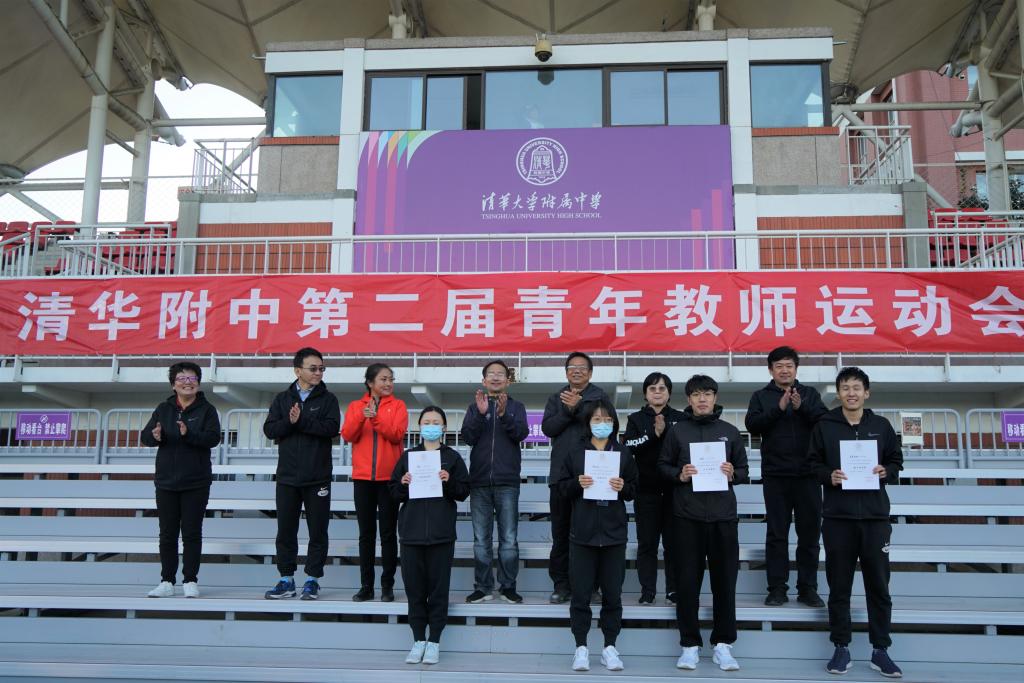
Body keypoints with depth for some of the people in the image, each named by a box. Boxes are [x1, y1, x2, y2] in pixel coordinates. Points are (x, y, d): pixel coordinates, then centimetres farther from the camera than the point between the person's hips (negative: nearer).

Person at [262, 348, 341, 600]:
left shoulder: (328, 399, 4)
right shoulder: (282, 399, 10)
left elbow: (332, 428, -13)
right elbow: (269, 429, -1)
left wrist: (301, 421, -17)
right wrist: (290, 421, -18)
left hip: (318, 478, -2)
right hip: (287, 477, 2)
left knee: (317, 531, 3)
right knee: (286, 530, 7)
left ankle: (312, 579, 14)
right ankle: (286, 580, 18)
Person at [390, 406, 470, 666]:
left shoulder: (452, 457, 5)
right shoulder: (408, 456, 10)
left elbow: (464, 491, 2)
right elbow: (394, 492, 10)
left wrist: (449, 482, -15)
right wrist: (403, 484, -10)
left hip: (441, 533, -2)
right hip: (411, 530, 2)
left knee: (438, 586, 2)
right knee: (414, 586, 5)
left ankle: (434, 641, 11)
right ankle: (418, 639, 15)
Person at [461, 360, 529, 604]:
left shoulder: (516, 406, 8)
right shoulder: (475, 406, 11)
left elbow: (521, 433, -8)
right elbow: (468, 437, -2)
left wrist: (504, 414, -24)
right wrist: (480, 414, -16)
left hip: (507, 481, -1)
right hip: (479, 480, 1)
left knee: (509, 539, 0)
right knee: (481, 539, 6)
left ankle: (508, 586, 9)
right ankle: (482, 586, 13)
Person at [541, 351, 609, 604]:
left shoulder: (600, 397, 6)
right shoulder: (556, 398, 16)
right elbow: (548, 427, 1)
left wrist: (577, 407, -17)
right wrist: (568, 410, -11)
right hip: (561, 473, 3)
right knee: (561, 531, 6)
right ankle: (561, 584, 14)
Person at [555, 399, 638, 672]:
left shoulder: (624, 452, 6)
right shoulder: (575, 451, 3)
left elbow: (634, 489, 9)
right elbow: (561, 487, 4)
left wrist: (623, 487, -12)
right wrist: (577, 483, -15)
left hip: (614, 532, 1)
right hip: (583, 531, -1)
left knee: (612, 593, 6)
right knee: (581, 593, 2)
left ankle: (609, 646, 18)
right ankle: (581, 647, 13)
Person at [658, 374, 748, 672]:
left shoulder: (730, 431, 9)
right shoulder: (677, 430, 6)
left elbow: (744, 470, 13)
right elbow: (663, 465, 9)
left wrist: (732, 474, -9)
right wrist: (679, 475, -10)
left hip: (723, 515, 1)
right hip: (687, 516, -1)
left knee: (725, 580, 4)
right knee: (687, 581, 2)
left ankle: (723, 643, 17)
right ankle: (690, 644, 13)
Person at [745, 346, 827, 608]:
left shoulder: (810, 394, 10)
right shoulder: (761, 396, 8)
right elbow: (752, 425, -6)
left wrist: (802, 408, -19)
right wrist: (779, 408, -17)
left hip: (807, 475, 1)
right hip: (775, 475, -1)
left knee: (809, 532, 5)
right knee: (776, 534, 3)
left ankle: (808, 588, 13)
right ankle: (777, 588, 8)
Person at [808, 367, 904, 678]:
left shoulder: (881, 425, 6)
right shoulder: (824, 425, 3)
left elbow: (896, 460, 12)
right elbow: (813, 463, 6)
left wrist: (886, 472, -8)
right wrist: (828, 475, -12)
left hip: (875, 515, 1)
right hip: (837, 515, -1)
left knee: (878, 584, 6)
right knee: (839, 585, 5)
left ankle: (880, 650, 17)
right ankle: (841, 648, 16)